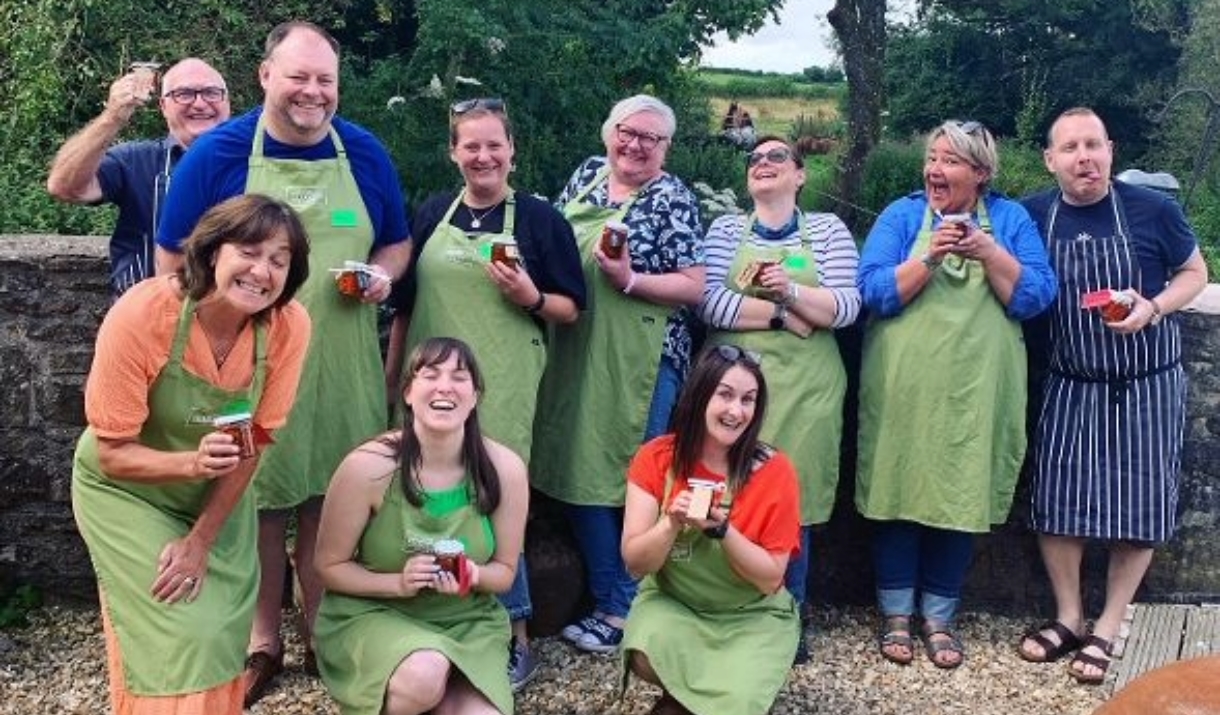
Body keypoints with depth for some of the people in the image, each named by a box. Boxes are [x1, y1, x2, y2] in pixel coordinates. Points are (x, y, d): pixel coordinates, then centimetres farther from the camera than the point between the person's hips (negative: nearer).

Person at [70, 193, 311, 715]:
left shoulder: (289, 325, -20)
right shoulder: (140, 316, -29)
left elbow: (256, 439, -11)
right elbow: (113, 455, -23)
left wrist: (202, 540, -13)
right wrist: (191, 463, -41)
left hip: (219, 494, 3)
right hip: (126, 490, -3)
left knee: (225, 629, 2)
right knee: (181, 632, -11)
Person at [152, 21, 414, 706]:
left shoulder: (366, 153, 4)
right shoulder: (218, 153, -4)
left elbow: (398, 243, 14)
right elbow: (174, 259, 1)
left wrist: (383, 275, -7)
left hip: (342, 364, 2)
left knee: (332, 501, 9)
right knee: (257, 500, 7)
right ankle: (262, 643, 24)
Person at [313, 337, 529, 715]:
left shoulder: (505, 469, -11)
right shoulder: (369, 466, -18)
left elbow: (505, 571, 2)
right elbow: (330, 565, -6)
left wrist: (473, 576, -21)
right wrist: (398, 582, -22)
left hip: (467, 621, 3)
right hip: (371, 614, -2)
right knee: (425, 675, -34)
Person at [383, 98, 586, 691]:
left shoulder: (539, 217, -2)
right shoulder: (432, 213, 8)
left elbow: (570, 310, 0)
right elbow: (405, 302, 15)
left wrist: (531, 298, -19)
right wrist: (390, 373, 14)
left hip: (500, 385, -4)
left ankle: (515, 638, 13)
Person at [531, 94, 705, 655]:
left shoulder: (672, 198, -5)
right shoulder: (587, 174, 11)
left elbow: (693, 287, -9)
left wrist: (629, 279, -20)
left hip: (642, 364, -6)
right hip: (576, 357, 6)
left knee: (636, 482, 1)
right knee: (580, 473, 9)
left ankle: (625, 609, 15)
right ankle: (610, 601, 23)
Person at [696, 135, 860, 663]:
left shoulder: (827, 230, 9)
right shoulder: (726, 229, 10)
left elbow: (846, 308, -2)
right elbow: (710, 304, -5)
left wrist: (790, 289, -17)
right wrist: (784, 315, -12)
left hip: (804, 389, 0)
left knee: (794, 498, 3)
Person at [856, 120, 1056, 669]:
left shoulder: (1010, 220, 5)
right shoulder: (902, 215, 1)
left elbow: (1035, 298, -4)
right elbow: (874, 292, -9)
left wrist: (990, 254, -17)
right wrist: (929, 258, -22)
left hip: (974, 388, 1)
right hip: (903, 385, -1)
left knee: (960, 495, 6)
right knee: (899, 490, 3)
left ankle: (939, 617, 20)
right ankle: (896, 613, 18)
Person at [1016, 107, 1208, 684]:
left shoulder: (1152, 210, -10)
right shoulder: (1034, 216, -4)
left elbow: (1194, 274, 2)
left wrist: (1154, 308, -17)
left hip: (1146, 384, -2)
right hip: (1070, 385, 2)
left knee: (1138, 507, 3)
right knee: (1056, 501, 4)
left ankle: (1106, 631, 19)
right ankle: (1067, 618, 23)